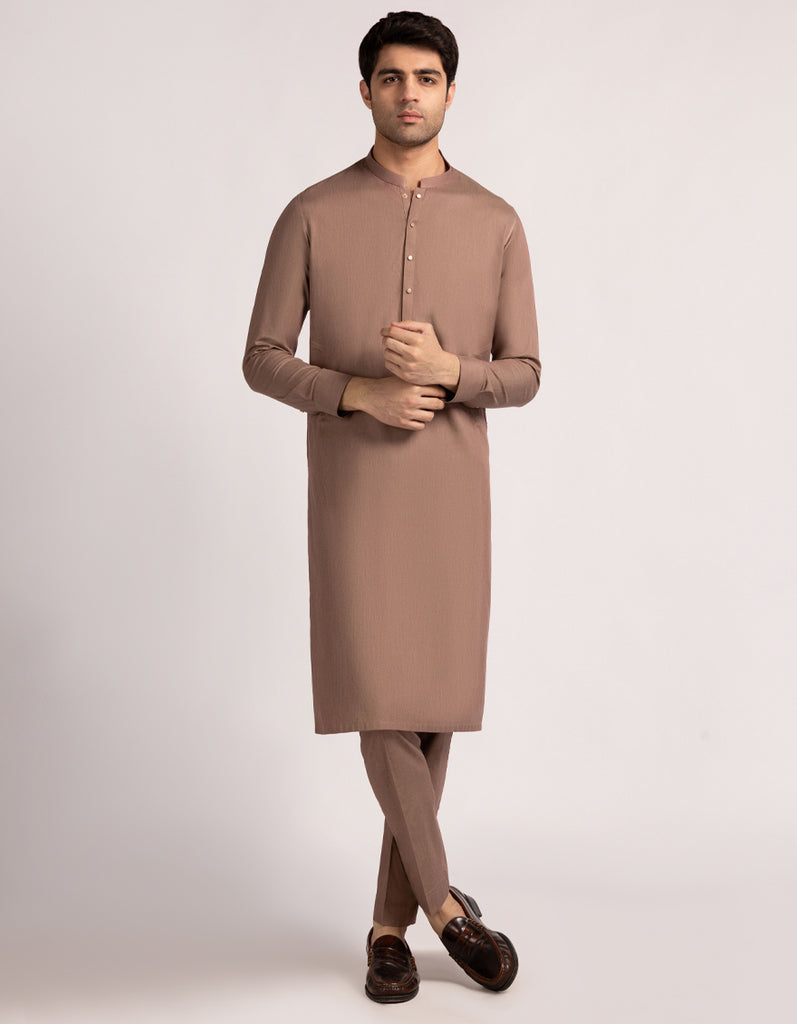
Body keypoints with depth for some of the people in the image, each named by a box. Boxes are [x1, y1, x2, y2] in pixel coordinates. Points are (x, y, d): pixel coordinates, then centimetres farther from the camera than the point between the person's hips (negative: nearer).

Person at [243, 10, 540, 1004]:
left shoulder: (495, 224, 4)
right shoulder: (313, 214, 1)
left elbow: (524, 375, 5)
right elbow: (263, 360, 1)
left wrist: (448, 370, -17)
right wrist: (360, 392, -17)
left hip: (453, 494, 2)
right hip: (350, 489, -1)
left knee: (433, 707, 4)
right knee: (377, 700, -9)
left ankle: (391, 921, 19)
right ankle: (445, 902, 10)